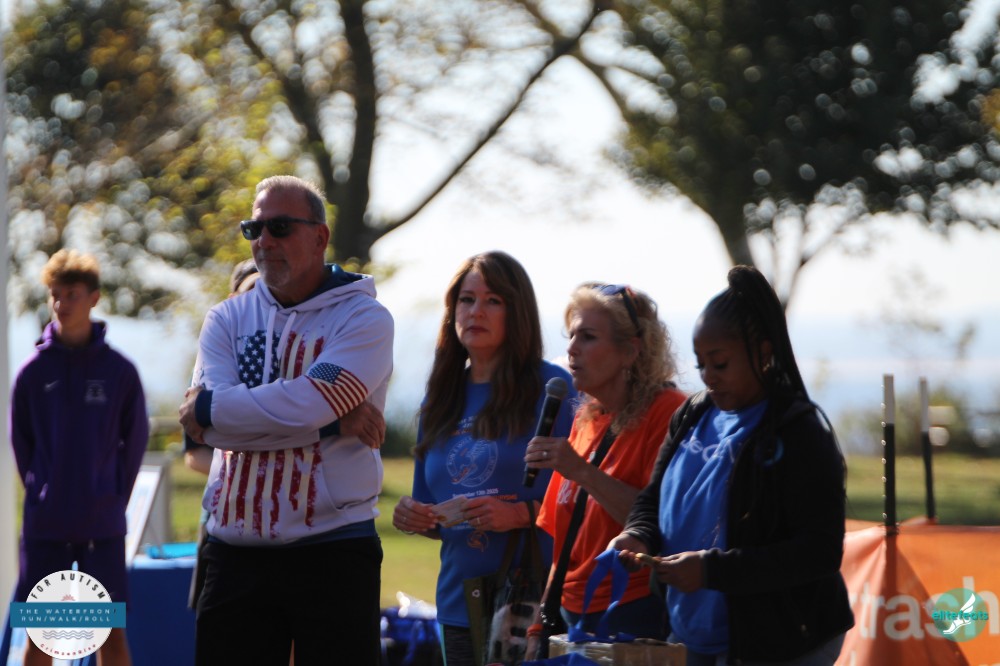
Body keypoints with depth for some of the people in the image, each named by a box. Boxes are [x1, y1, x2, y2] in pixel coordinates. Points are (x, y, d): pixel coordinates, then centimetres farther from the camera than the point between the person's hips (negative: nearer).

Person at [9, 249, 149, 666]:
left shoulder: (119, 370, -3)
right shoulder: (33, 371, -1)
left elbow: (135, 439, 5)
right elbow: (20, 441, 8)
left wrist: (115, 497, 1)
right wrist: (39, 492, 3)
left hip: (103, 523, -1)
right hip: (44, 524, 1)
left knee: (112, 632, 0)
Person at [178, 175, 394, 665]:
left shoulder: (364, 319, -2)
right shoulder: (228, 320, 10)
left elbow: (303, 406, -18)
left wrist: (205, 408, -6)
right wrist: (333, 421, -14)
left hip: (333, 553, -4)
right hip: (235, 553, 4)